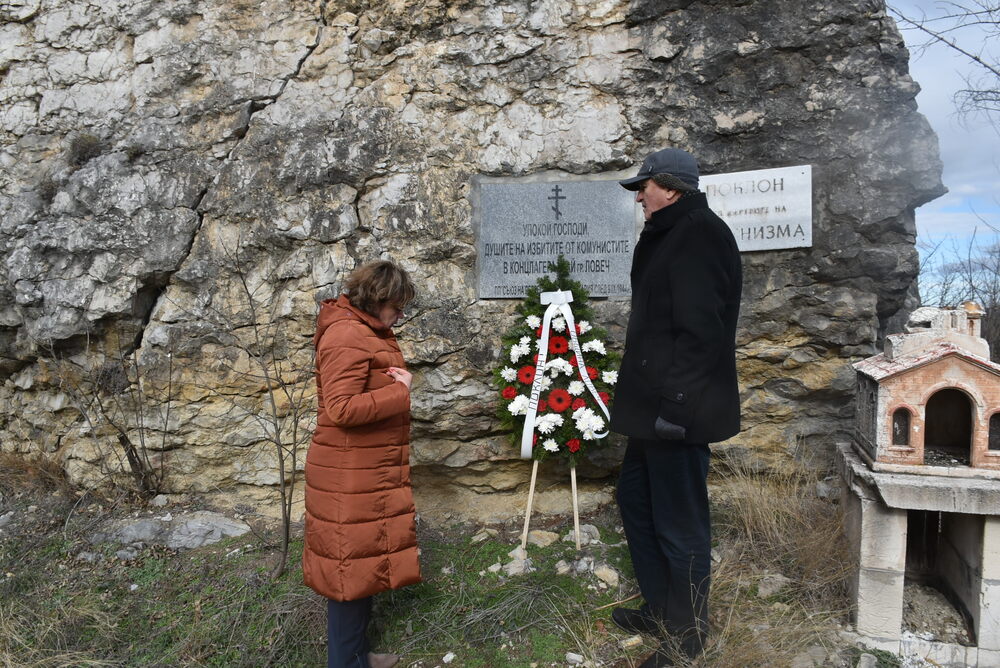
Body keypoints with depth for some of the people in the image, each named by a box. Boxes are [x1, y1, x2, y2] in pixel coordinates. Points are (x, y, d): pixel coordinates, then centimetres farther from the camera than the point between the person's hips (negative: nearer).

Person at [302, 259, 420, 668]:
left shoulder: (368, 330, 12)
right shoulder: (347, 336, -21)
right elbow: (341, 409, -27)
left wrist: (398, 380, 7)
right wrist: (400, 392, -20)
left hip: (370, 471, 10)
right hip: (351, 476, -10)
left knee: (362, 562, 19)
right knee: (353, 566, 2)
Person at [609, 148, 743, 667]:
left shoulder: (699, 235, -16)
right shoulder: (671, 235, 17)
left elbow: (699, 331, -25)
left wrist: (674, 403, -25)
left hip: (679, 410, -11)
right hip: (655, 405, 11)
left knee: (679, 526, 2)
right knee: (635, 498, 20)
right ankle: (660, 610, 37)